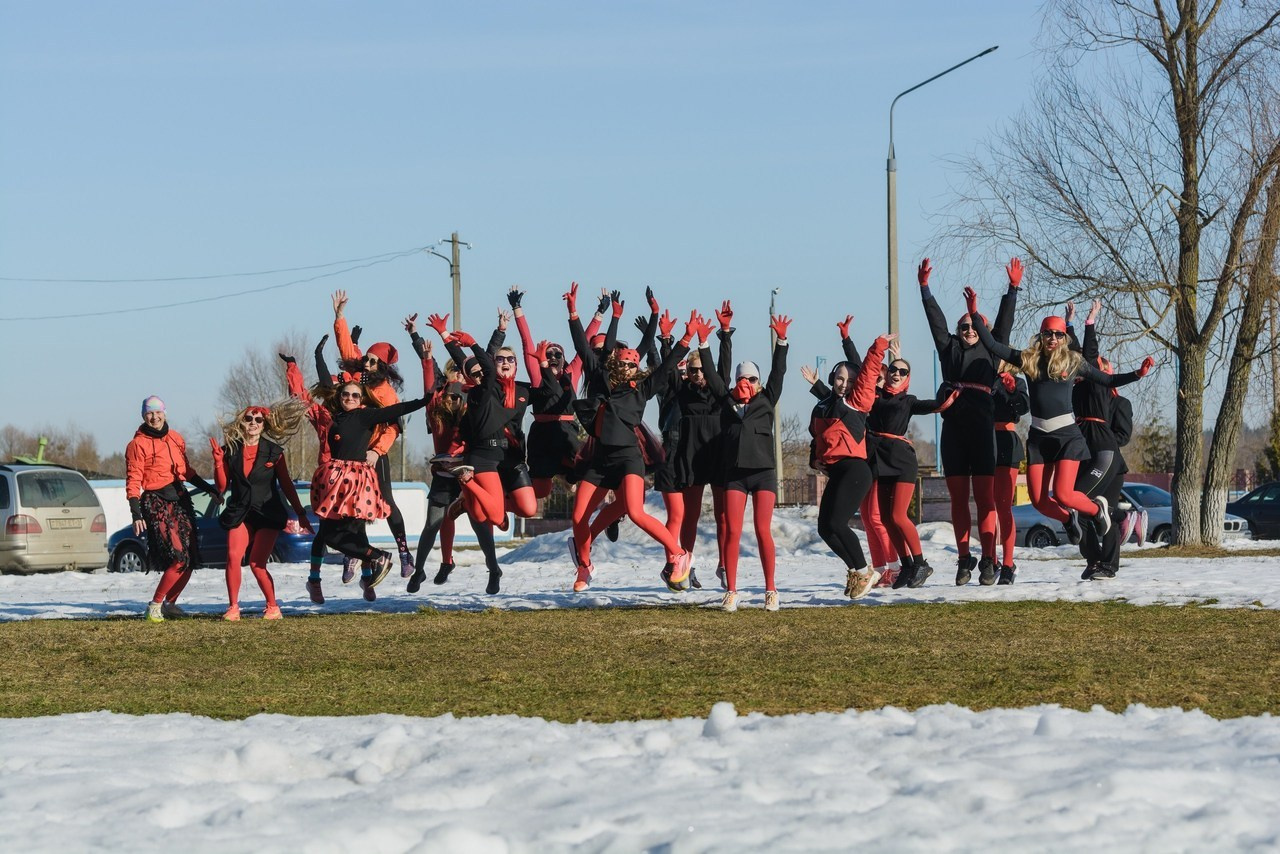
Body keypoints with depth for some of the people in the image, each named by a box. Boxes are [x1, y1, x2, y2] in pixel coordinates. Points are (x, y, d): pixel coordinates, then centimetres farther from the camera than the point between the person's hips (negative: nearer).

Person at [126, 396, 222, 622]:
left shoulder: (175, 438, 12)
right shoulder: (138, 444, -7)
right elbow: (133, 482, -10)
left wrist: (209, 489, 24)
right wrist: (136, 515, -18)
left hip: (180, 500, 7)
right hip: (157, 503, -7)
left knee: (190, 560, 4)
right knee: (178, 559, -17)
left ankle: (170, 603, 19)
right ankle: (155, 605, -5)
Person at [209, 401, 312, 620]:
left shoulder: (274, 452, 0)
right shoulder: (231, 450, 2)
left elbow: (286, 485, 6)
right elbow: (222, 486, 3)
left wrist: (301, 514, 5)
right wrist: (218, 460, -11)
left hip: (268, 514, -2)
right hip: (240, 513, 2)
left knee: (257, 564, -9)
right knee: (233, 557, -17)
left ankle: (273, 607, 7)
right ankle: (233, 608, -8)